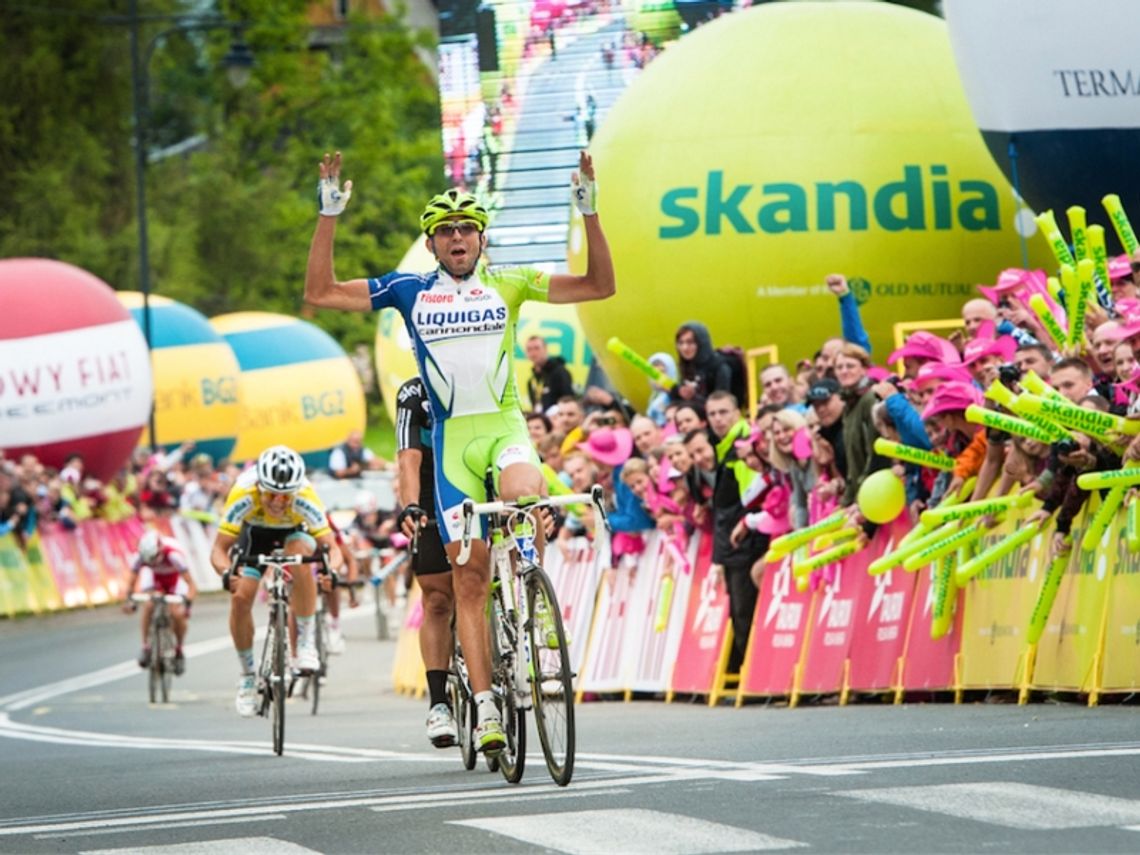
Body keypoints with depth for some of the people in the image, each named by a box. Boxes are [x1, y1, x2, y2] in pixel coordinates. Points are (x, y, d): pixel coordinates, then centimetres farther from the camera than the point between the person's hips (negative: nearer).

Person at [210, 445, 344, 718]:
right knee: (240, 597, -18)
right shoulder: (243, 496, -38)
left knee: (300, 551, -35)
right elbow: (219, 548, -35)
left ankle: (306, 642, -22)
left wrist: (331, 569, -58)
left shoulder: (305, 499, -38)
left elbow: (331, 546, -36)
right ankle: (248, 676, 3)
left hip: (294, 532, -1)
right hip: (255, 532, 1)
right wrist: (226, 573, -56)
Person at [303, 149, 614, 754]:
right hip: (453, 437, 1)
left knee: (523, 496, -36)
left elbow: (599, 286, 5)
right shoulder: (410, 292, 6)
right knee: (467, 577, -3)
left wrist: (588, 211, -5)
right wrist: (329, 215, -6)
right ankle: (484, 705, -4)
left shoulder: (506, 285, 6)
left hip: (506, 426, -1)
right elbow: (320, 293, 2)